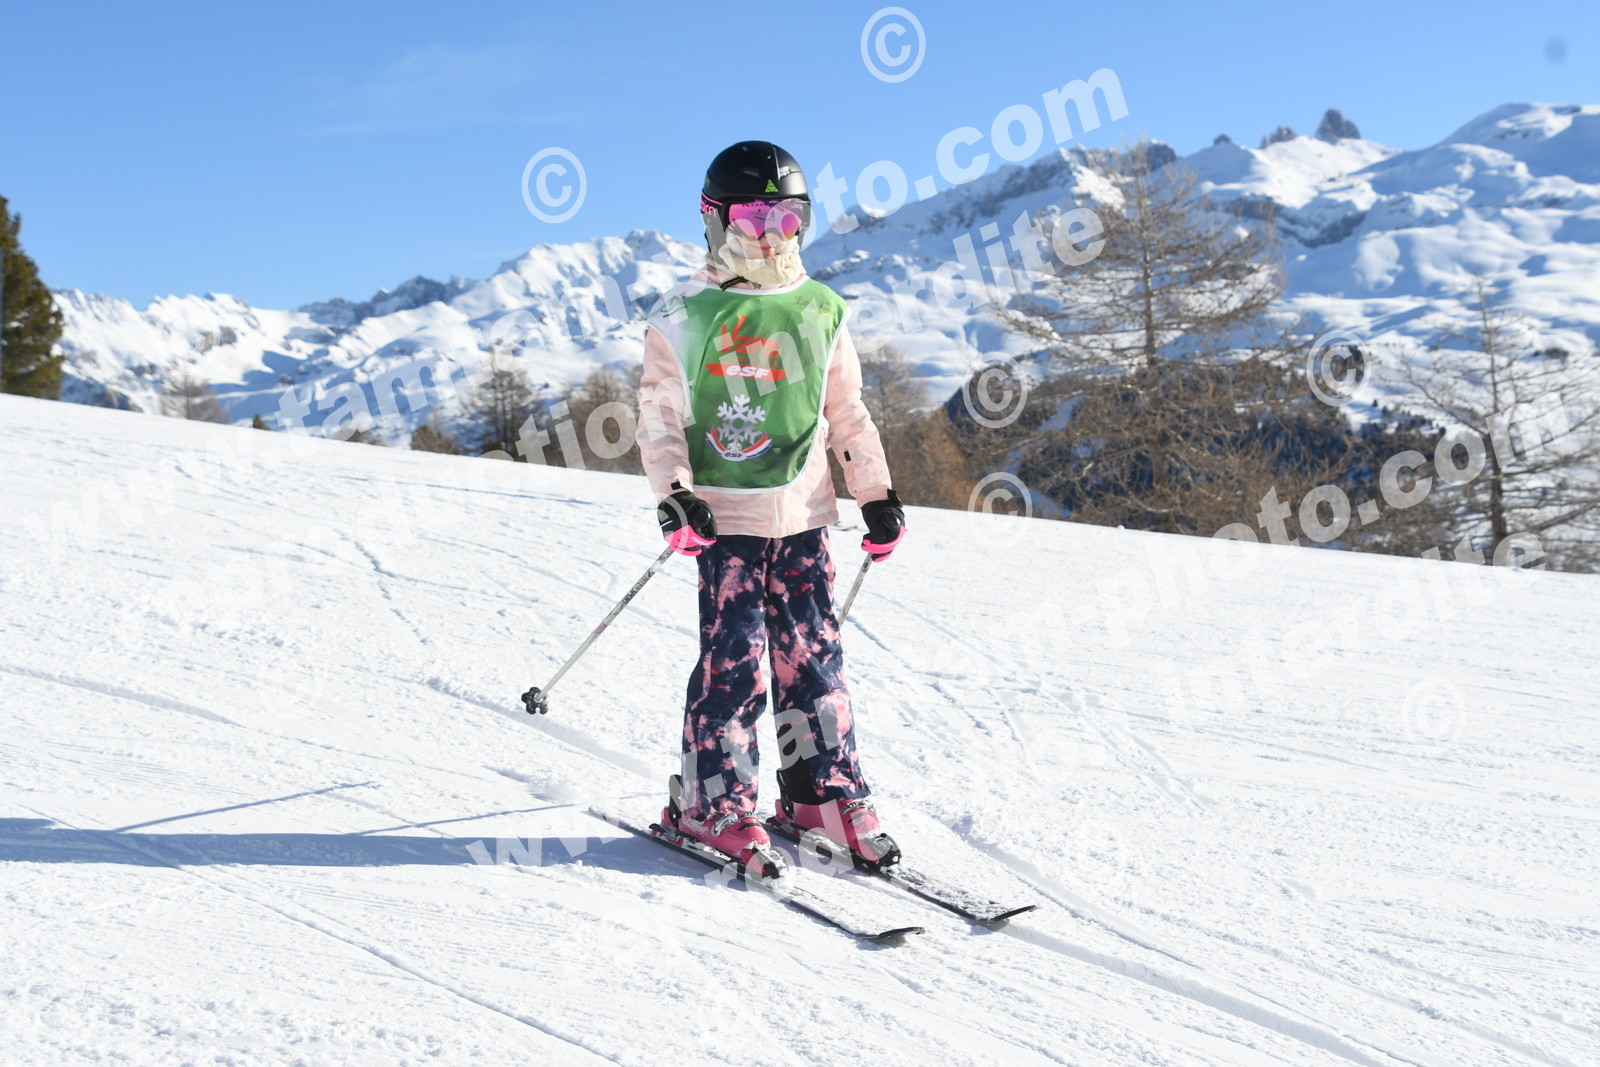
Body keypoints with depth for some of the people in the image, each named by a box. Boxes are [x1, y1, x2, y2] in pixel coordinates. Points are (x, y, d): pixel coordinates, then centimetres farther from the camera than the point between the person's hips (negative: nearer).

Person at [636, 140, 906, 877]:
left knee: (814, 652, 4)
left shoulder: (820, 311, 10)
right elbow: (658, 414, -3)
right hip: (724, 517, -3)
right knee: (734, 656, -7)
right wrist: (672, 495, -16)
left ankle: (824, 793, 15)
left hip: (802, 515, 4)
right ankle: (713, 804, 4)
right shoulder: (685, 316, -1)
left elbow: (847, 412, 16)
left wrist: (878, 495, 14)